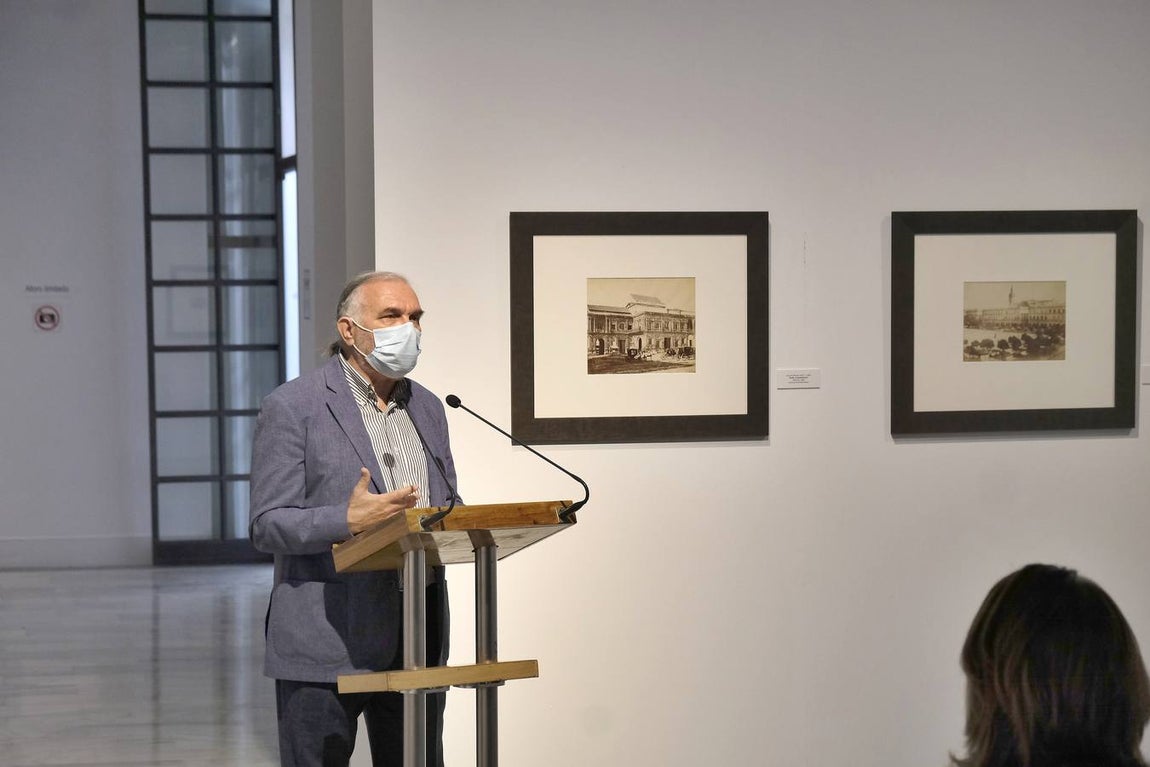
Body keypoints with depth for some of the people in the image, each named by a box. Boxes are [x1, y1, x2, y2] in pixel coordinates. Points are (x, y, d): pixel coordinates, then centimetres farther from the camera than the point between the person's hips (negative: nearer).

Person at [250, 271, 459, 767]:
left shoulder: (428, 409, 15)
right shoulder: (292, 407, -5)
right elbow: (268, 526, -9)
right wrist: (348, 521, -25)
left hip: (418, 638, 6)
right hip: (325, 642, -6)